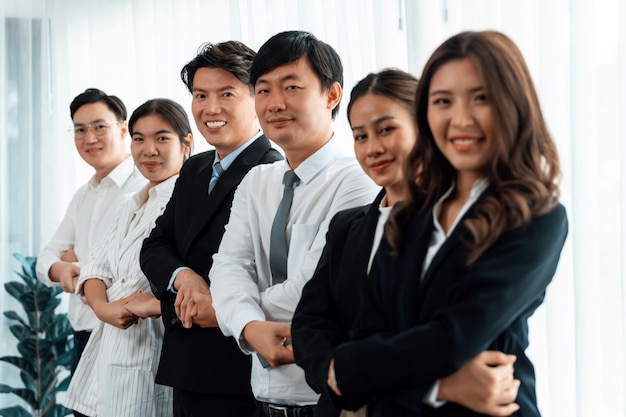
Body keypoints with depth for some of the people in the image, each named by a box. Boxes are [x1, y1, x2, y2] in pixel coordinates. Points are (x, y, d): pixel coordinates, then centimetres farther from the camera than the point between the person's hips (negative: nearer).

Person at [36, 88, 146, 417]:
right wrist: (59, 269, -8)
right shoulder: (82, 197, 19)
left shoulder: (146, 187, -11)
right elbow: (47, 256, 18)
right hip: (83, 336, 8)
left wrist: (82, 263, -7)